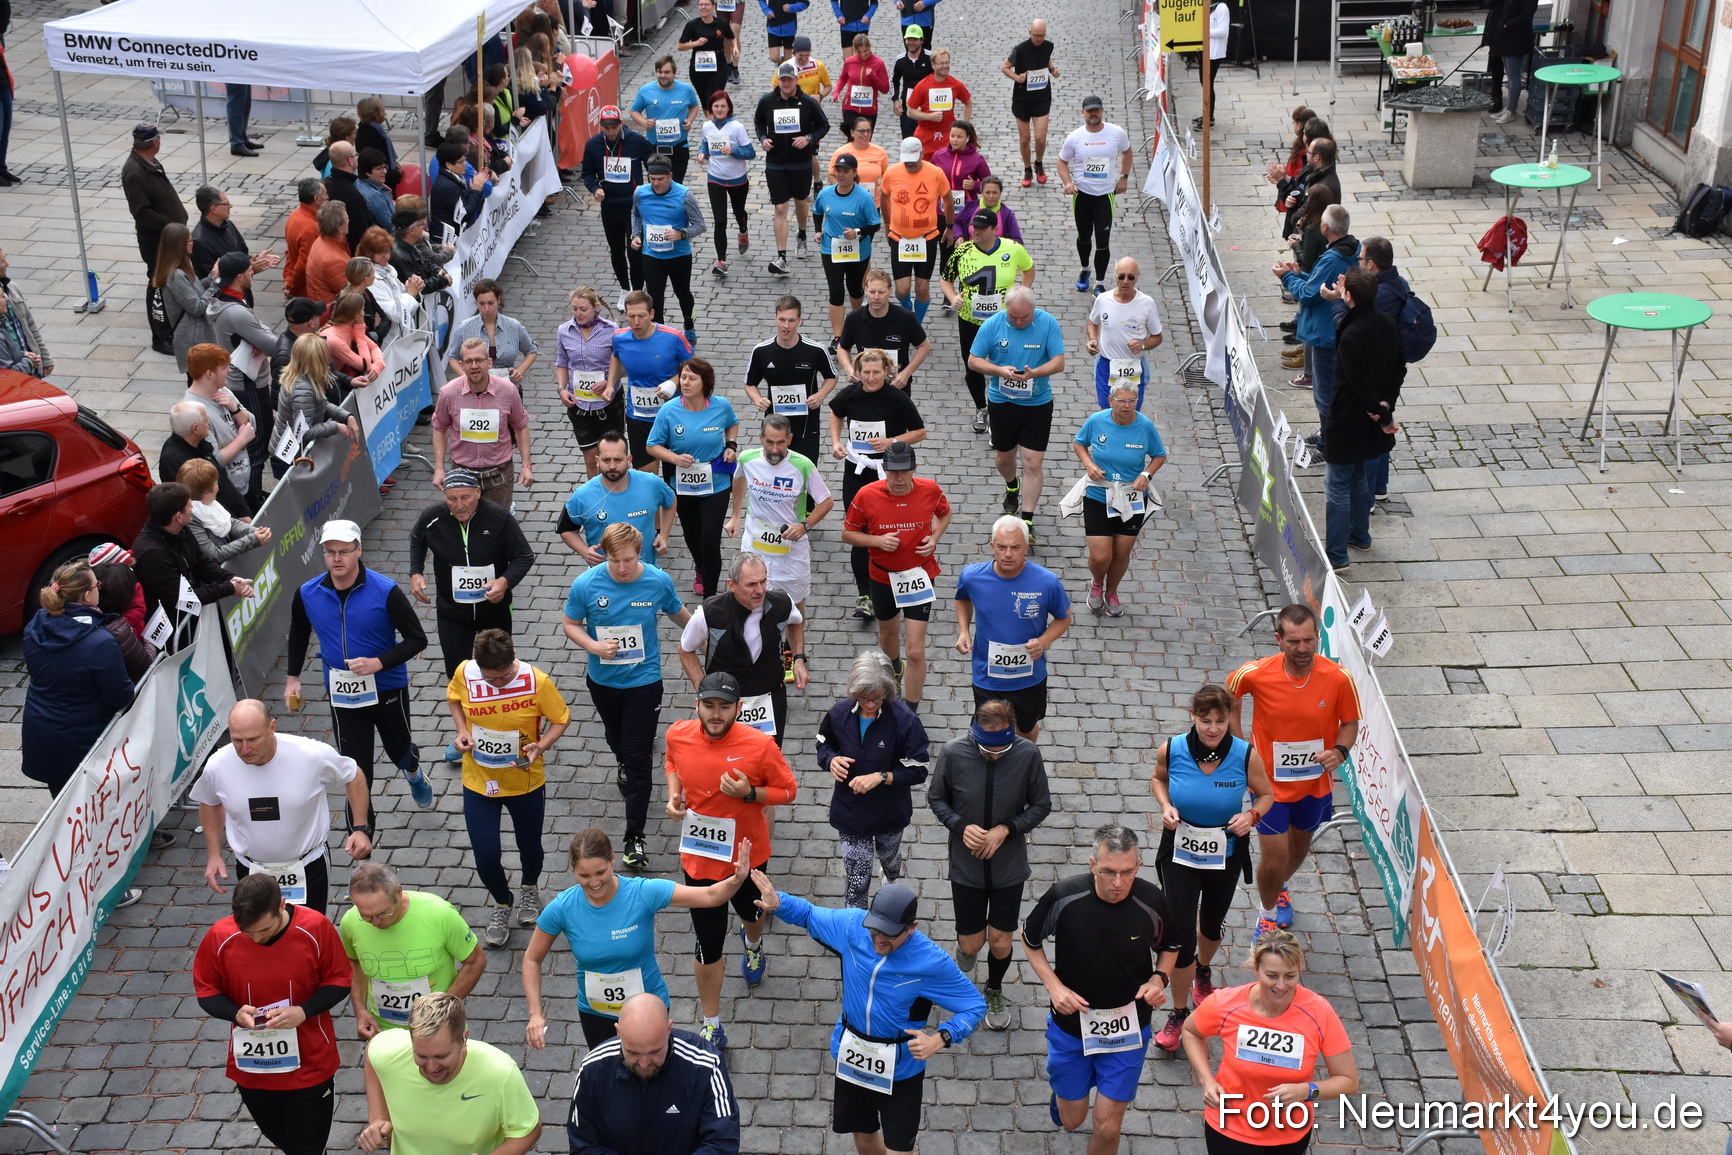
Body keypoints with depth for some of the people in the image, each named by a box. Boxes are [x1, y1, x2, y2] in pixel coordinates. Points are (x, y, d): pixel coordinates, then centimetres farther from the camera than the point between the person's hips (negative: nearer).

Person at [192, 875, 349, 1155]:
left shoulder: (315, 928, -21)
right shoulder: (219, 937, -17)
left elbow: (339, 981, -9)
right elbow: (205, 990, -3)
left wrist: (303, 1011, -26)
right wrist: (236, 1013, -23)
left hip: (310, 1065, -2)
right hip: (250, 1067, 2)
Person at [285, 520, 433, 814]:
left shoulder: (385, 591, -20)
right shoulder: (307, 594, -8)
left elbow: (417, 639, -14)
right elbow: (299, 632, 14)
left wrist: (378, 663, -27)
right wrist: (293, 677, 12)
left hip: (387, 689, -1)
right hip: (342, 695, 1)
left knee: (399, 749, 23)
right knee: (357, 774, -3)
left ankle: (415, 776, 61)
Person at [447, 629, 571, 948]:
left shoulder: (537, 681, -24)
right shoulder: (464, 673, -18)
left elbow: (561, 718, -10)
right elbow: (453, 698, 5)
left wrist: (542, 745, -27)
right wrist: (461, 729, -12)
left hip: (526, 782, -1)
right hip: (478, 782, 1)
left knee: (529, 846, 19)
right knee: (486, 857, 3)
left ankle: (529, 888, 55)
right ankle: (502, 905, 36)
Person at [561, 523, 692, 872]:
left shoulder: (659, 582, -17)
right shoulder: (586, 584, -18)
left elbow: (678, 613, 3)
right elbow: (570, 623, -4)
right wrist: (593, 646, -23)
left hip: (644, 682, -2)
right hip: (603, 681, 2)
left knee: (639, 759, -4)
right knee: (617, 739, 28)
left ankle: (634, 837, 4)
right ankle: (623, 766, 64)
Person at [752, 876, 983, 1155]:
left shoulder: (932, 962, -26)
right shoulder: (852, 924, -17)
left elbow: (974, 1005, -15)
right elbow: (809, 914, 3)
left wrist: (941, 1038, -30)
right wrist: (778, 903, -18)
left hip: (899, 1068, -4)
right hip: (851, 1056, 4)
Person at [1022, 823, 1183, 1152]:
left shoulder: (1151, 901, -19)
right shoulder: (1063, 896, -22)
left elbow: (1169, 945, 4)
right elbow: (1030, 940, -2)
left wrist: (1160, 978, -15)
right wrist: (1054, 986, -14)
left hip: (1127, 1027, 0)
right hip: (1071, 1023, 0)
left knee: (1107, 1126, 2)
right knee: (1072, 1119, 17)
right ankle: (1061, 1090, 53)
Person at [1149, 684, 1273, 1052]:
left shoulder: (1246, 755, -19)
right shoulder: (1171, 750, -17)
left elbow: (1266, 794, -2)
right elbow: (1158, 778, 5)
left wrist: (1252, 815, -22)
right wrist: (1166, 806, -14)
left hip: (1226, 856, 1)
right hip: (1180, 854, -1)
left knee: (1212, 925, 25)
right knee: (1181, 936, -5)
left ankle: (1202, 973, 59)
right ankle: (1179, 1014, 17)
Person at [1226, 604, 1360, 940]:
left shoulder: (1339, 678, -21)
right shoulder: (1255, 674, -23)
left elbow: (1350, 722, -5)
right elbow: (1230, 698, 1)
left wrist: (1339, 750, -25)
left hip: (1316, 783, 3)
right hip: (1270, 782, -2)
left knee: (1299, 845, 25)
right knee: (1273, 859, -1)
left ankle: (1279, 887, 59)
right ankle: (1268, 913, 31)